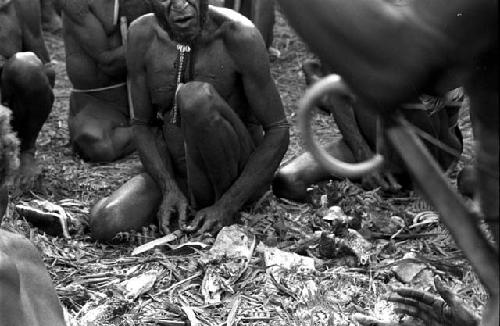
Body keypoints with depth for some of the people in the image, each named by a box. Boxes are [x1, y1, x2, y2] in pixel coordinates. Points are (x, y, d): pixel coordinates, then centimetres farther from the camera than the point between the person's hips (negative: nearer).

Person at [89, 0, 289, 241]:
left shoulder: (239, 35, -19)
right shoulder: (142, 36, -8)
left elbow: (277, 132, -15)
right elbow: (142, 124, 0)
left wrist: (226, 207, -23)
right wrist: (170, 189, -17)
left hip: (238, 178, -3)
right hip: (174, 175, 3)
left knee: (196, 97, -30)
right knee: (104, 224, -22)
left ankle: (224, 204, -11)